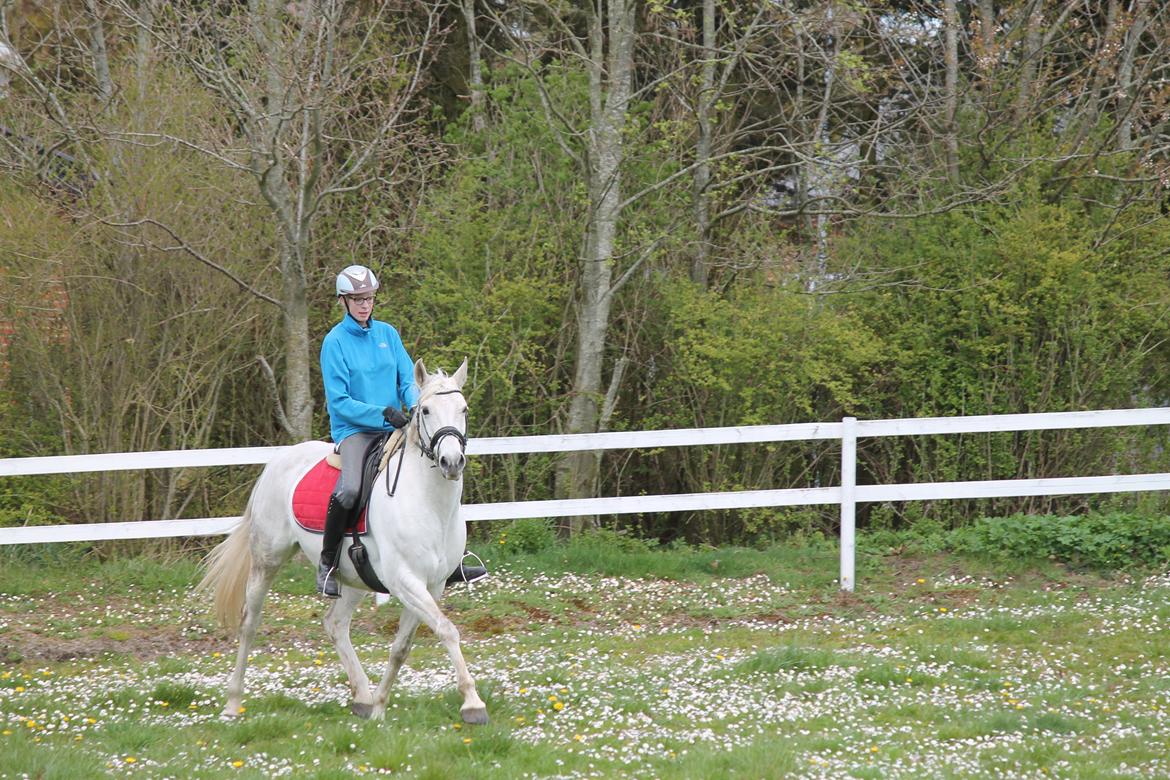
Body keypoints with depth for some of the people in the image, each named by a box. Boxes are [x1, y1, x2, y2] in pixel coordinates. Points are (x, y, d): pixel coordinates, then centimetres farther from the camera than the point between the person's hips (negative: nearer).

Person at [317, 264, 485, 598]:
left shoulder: (387, 333, 9)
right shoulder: (335, 341, -6)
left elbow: (408, 379, 8)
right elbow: (339, 401, -11)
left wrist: (416, 405, -14)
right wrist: (383, 413, -21)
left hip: (393, 429, 6)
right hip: (354, 430, -6)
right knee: (349, 489, -32)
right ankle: (326, 564, -14)